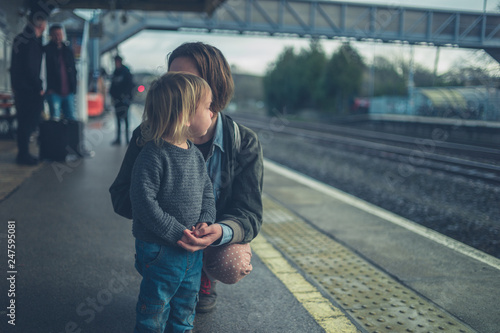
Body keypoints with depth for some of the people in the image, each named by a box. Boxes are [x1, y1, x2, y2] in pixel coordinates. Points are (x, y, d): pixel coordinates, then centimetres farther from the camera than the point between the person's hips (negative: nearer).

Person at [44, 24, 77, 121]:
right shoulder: (46, 50, 1)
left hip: (68, 92, 4)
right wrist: (49, 88, -12)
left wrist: (73, 87, 8)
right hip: (54, 92, -4)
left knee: (71, 118, 3)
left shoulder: (68, 50, 16)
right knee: (55, 118, -8)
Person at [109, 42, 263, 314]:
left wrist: (220, 231, -45)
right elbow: (121, 195, -13)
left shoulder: (245, 143, -19)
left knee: (234, 266, -30)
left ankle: (205, 281, 12)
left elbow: (250, 213, -19)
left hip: (218, 232, 0)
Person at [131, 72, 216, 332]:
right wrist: (176, 232, -23)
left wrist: (205, 222, -8)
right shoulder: (153, 155, -20)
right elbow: (144, 202, -24)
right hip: (160, 252, -7)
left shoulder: (195, 155, 4)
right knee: (155, 307, 8)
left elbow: (207, 193, 10)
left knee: (186, 305, 22)